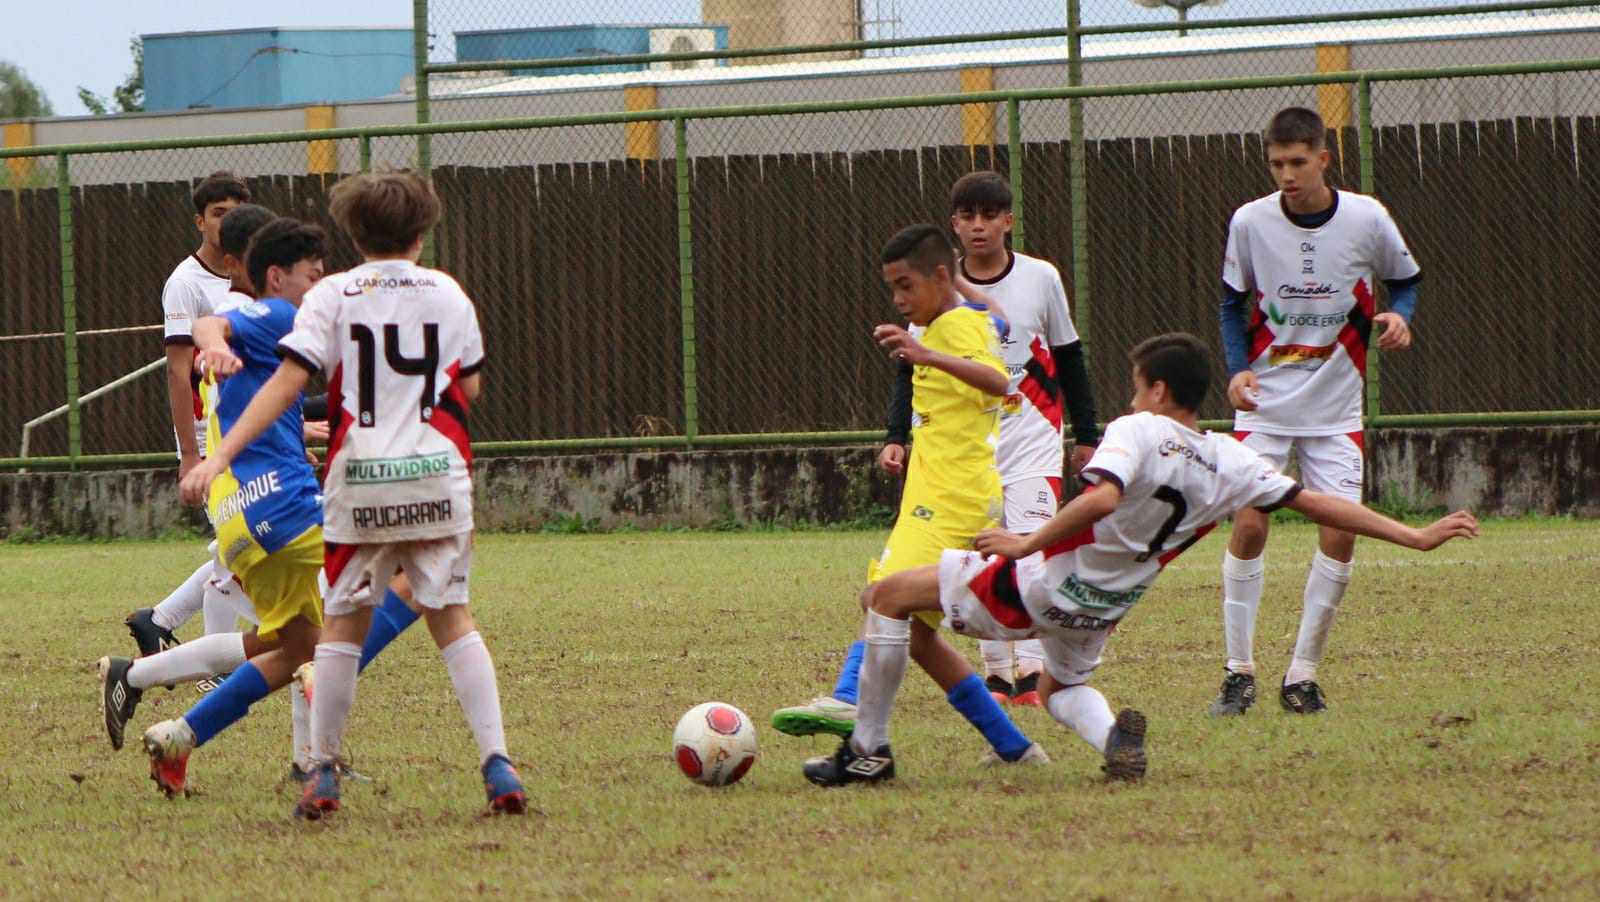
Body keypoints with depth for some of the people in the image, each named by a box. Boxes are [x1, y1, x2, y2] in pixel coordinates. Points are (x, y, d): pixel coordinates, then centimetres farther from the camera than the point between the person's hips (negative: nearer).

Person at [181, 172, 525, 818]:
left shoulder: (332, 297, 0)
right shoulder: (448, 294, 6)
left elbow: (287, 382, -9)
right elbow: (470, 388, 13)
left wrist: (221, 455, -12)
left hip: (360, 480, -1)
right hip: (439, 476, 1)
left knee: (344, 623, 9)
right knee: (452, 619, 8)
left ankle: (322, 772, 7)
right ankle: (496, 761, -3)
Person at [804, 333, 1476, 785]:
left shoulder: (1137, 431, -18)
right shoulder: (1229, 462, 0)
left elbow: (1102, 497, -36)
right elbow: (1319, 505, 1)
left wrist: (1027, 544, -28)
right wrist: (1418, 537, 6)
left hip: (1040, 586, -6)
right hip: (1104, 608, 6)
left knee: (888, 597, 6)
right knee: (1062, 688, 36)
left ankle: (868, 751, 7)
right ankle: (1114, 737, 2)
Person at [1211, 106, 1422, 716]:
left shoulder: (1366, 219, -8)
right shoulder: (1250, 222, -7)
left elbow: (1404, 279, 9)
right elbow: (1233, 303, 6)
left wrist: (1399, 315, -13)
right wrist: (1238, 368, -9)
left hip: (1336, 407, 0)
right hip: (1264, 402, 0)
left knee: (1340, 534, -7)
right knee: (1249, 524, -9)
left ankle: (1302, 674, 5)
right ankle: (1239, 671, 2)